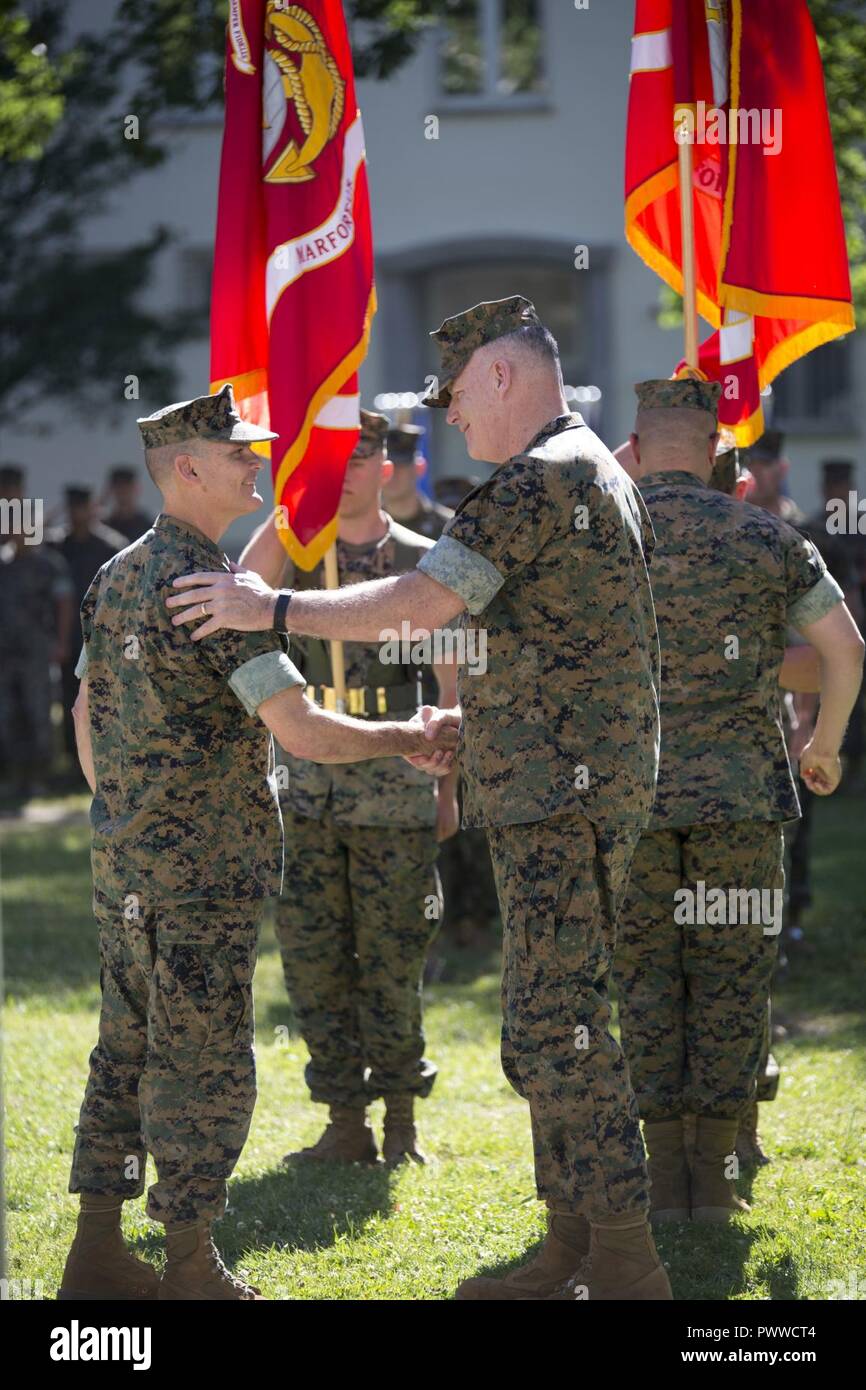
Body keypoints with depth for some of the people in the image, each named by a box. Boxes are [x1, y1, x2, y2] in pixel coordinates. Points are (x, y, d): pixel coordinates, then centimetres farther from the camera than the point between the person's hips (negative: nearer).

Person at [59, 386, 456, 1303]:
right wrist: (406, 738, -7)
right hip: (202, 876, -8)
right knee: (203, 1069, -1)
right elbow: (302, 731, -22)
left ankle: (98, 1253, 16)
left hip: (124, 866, 9)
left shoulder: (117, 576, 10)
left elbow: (88, 714, 19)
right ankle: (192, 1268, 4)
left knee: (128, 1053, 13)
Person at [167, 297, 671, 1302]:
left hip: (561, 796, -11)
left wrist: (271, 608, -11)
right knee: (555, 1021, 13)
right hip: (558, 793, 11)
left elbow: (419, 603, -19)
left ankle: (627, 1266, -12)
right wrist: (466, 724, 23)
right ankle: (573, 1255, 17)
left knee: (552, 1031, -12)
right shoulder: (599, 475, 20)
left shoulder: (538, 482, -14)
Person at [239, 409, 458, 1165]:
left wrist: (449, 785, 4)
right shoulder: (294, 553, 9)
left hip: (395, 794, -2)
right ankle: (346, 1123, 10)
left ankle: (401, 1119, 10)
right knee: (314, 960, 2)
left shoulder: (423, 561, 4)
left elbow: (453, 684, 7)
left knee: (392, 960, 0)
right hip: (305, 788, 2)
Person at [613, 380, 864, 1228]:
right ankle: (714, 1178, 5)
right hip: (742, 787, 0)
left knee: (644, 978, 7)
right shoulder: (766, 539, 2)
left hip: (629, 794, 0)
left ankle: (665, 1177, 5)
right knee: (729, 979, 6)